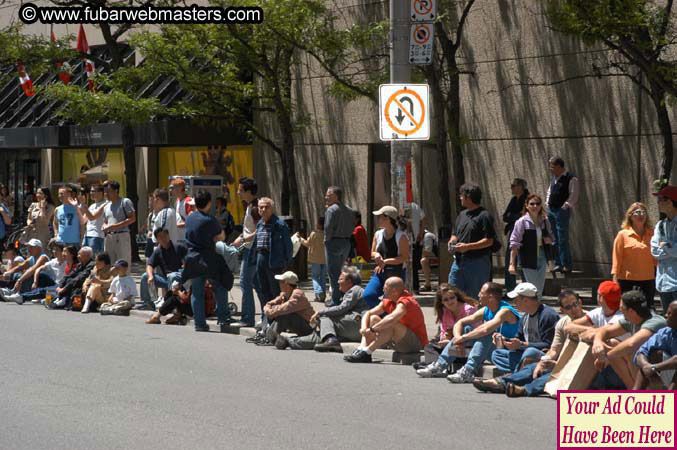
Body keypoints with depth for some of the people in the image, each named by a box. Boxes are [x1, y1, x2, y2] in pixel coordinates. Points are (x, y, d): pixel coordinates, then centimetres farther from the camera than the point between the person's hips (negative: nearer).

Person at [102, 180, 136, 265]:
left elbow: (132, 219, -11)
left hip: (122, 236, -7)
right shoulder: (106, 206, 20)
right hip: (108, 237, 7)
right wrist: (104, 227, 3)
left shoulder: (125, 202, -2)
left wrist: (115, 226, -16)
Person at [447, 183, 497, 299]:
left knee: (475, 297, -1)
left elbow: (489, 241, -14)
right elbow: (455, 234, 27)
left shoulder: (484, 216, -9)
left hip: (477, 262, -7)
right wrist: (452, 242, 3)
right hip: (459, 261, 7)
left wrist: (467, 246, -20)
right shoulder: (462, 214, 17)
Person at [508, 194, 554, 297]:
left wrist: (549, 239, -3)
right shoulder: (522, 222, -11)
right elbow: (514, 243, -11)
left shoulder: (545, 221, 4)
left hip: (542, 259, 5)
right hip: (528, 261, -5)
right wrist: (512, 264, -16)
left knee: (540, 290, 9)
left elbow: (551, 236, 23)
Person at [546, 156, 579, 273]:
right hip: (551, 210, 8)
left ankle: (567, 265, -4)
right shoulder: (553, 178, 16)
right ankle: (558, 263, 15)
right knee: (555, 239, 10)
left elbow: (573, 195, -12)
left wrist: (566, 206, -16)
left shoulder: (571, 179, -9)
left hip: (562, 211, -8)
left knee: (563, 239, -9)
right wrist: (547, 203, 16)